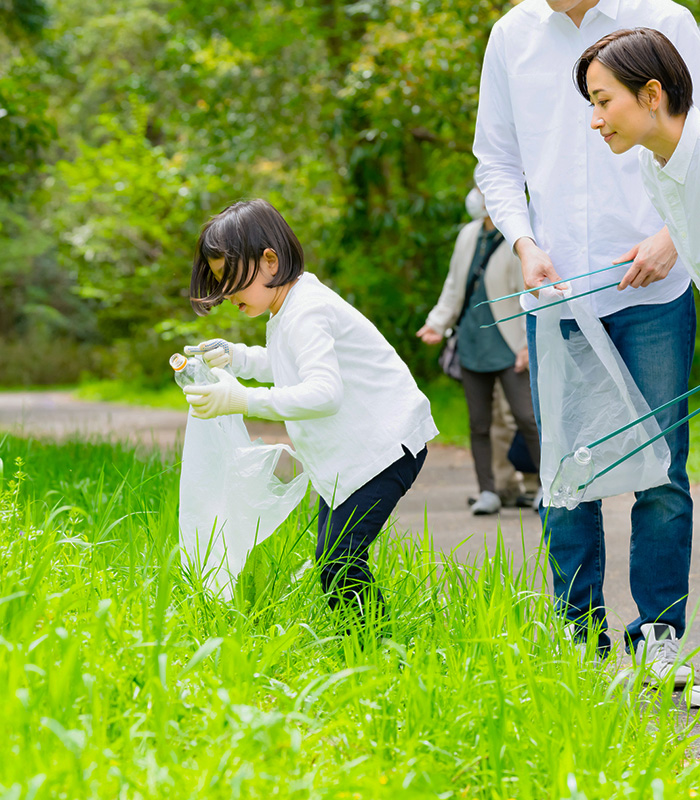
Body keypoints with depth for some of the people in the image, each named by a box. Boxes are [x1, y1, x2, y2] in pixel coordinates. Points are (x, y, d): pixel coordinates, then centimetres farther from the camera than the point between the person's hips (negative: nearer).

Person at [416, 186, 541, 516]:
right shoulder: (469, 235, 8)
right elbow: (454, 284, 18)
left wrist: (529, 343, -14)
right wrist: (437, 323, 10)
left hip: (508, 347, -6)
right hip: (472, 345, 6)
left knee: (526, 417, -9)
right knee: (479, 423, 7)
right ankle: (487, 492, 13)